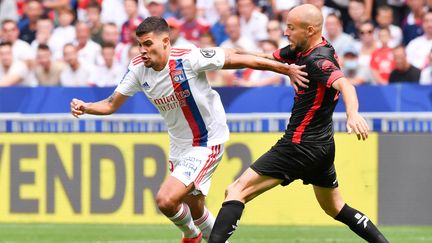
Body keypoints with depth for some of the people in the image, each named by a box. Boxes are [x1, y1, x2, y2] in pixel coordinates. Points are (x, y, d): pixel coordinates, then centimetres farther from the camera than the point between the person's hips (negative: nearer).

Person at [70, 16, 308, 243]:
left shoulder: (188, 58, -24)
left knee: (166, 200, -20)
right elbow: (112, 104, 0)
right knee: (194, 211, 17)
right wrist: (85, 107, -20)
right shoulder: (138, 67, -7)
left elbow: (235, 59, -19)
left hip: (207, 143, -7)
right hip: (179, 146, 7)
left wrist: (285, 68, -17)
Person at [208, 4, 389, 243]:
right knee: (335, 208, 25)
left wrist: (353, 113, -59)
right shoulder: (302, 50, 7)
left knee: (237, 190, -10)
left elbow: (343, 84, -38)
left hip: (300, 146, -10)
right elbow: (268, 58, 13)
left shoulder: (318, 60, -21)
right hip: (322, 146, 10)